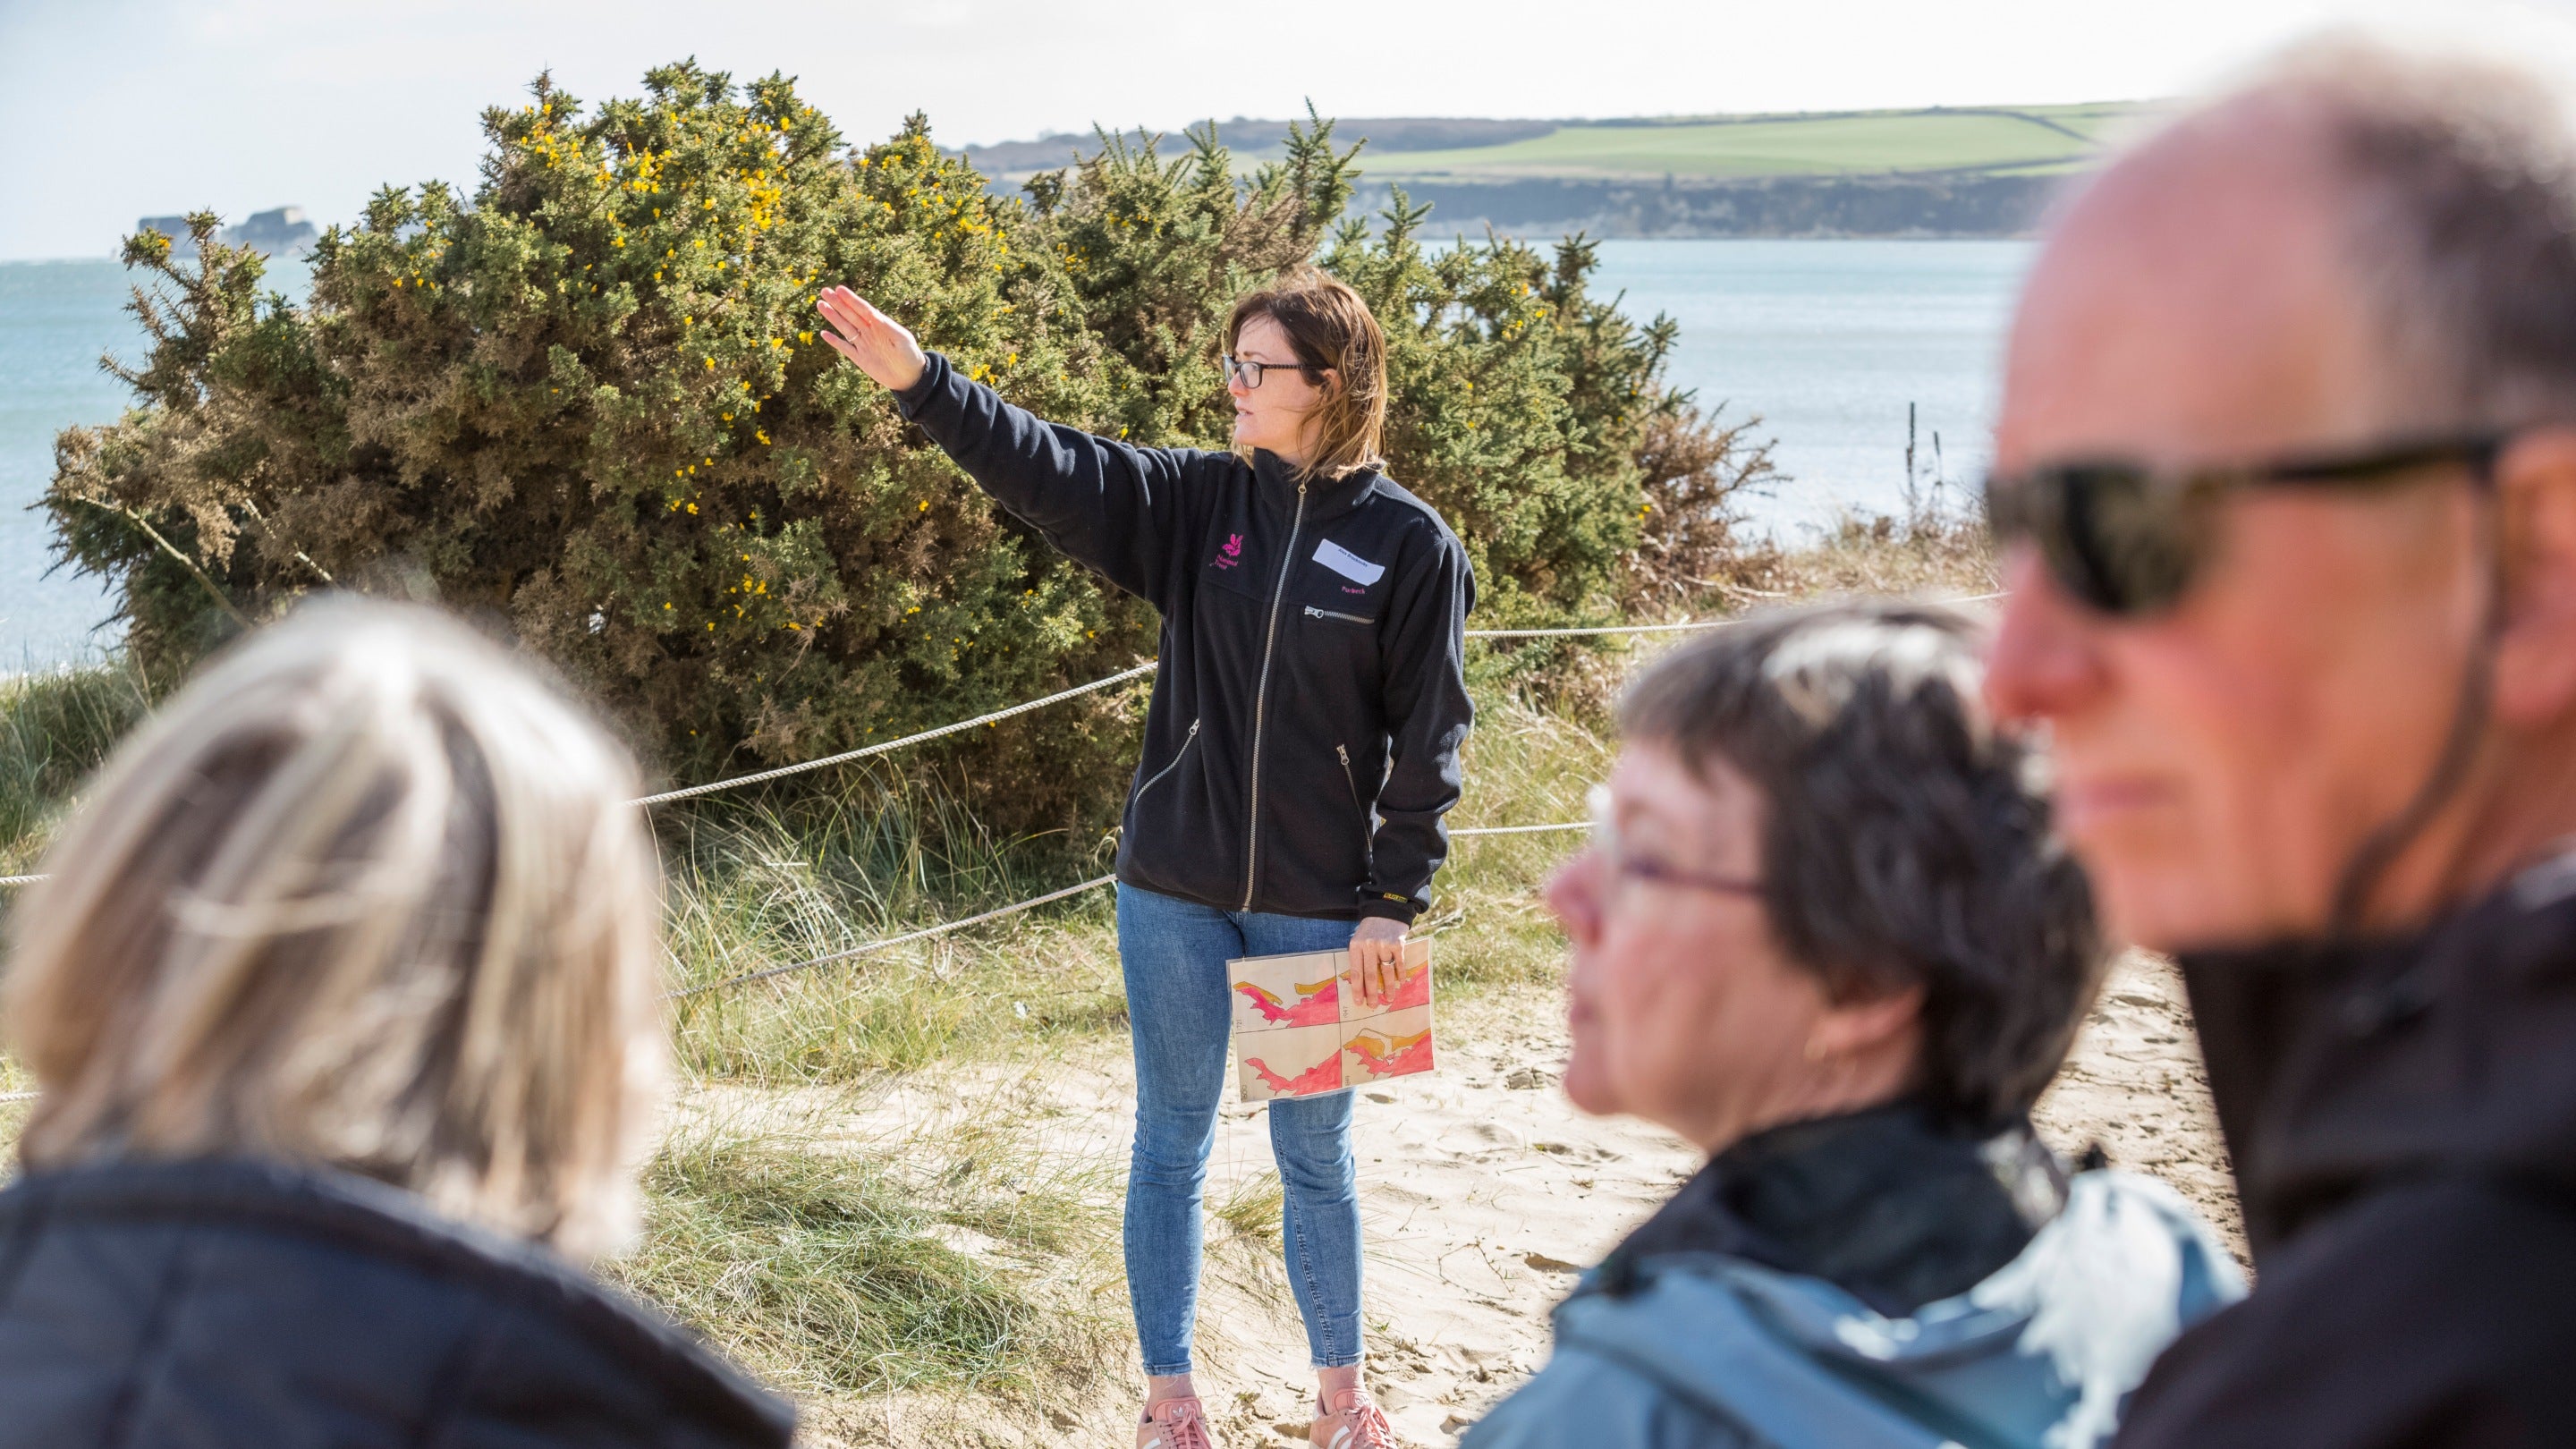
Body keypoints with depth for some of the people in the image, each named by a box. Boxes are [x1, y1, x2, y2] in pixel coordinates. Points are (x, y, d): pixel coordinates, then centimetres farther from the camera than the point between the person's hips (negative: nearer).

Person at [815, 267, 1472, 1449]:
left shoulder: (1410, 544, -6)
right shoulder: (1201, 501, 1)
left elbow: (1427, 740, -4)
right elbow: (1052, 469, -9)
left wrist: (1393, 900, -7)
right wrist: (921, 381, -22)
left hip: (1319, 905, -2)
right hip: (1176, 889, 2)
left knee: (1314, 1155, 10)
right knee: (1171, 1144, 10)